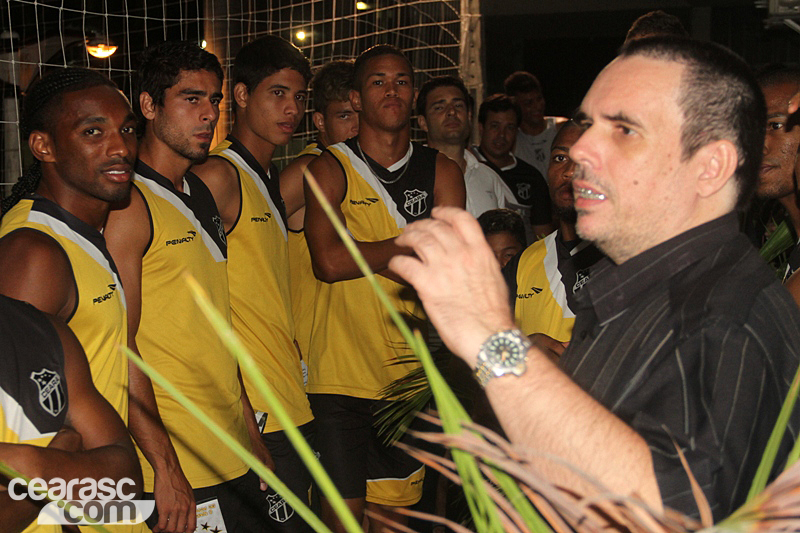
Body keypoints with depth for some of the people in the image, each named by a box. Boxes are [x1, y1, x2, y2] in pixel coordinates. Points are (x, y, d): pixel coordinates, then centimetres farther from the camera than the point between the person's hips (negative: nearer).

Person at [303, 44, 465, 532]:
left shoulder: (440, 172, 8)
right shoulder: (331, 169, -1)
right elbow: (330, 262, -16)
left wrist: (365, 257, -12)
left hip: (410, 375, 3)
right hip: (342, 375, -3)